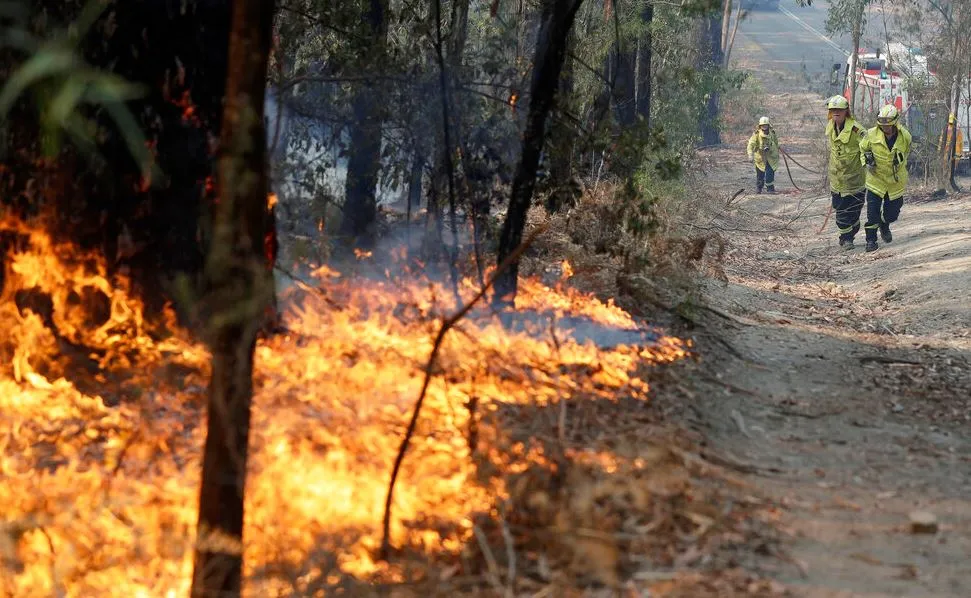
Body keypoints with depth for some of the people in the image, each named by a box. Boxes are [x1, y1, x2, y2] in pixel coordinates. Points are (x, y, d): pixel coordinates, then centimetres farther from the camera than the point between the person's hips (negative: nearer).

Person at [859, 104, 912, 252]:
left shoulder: (905, 137, -13)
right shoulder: (871, 135, -16)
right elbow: (862, 149, 3)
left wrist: (899, 166, 6)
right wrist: (867, 162, -13)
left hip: (896, 180, 1)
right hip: (876, 178, -1)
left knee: (892, 212, 11)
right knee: (872, 211, -8)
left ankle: (885, 226, 44)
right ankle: (871, 240, 5)